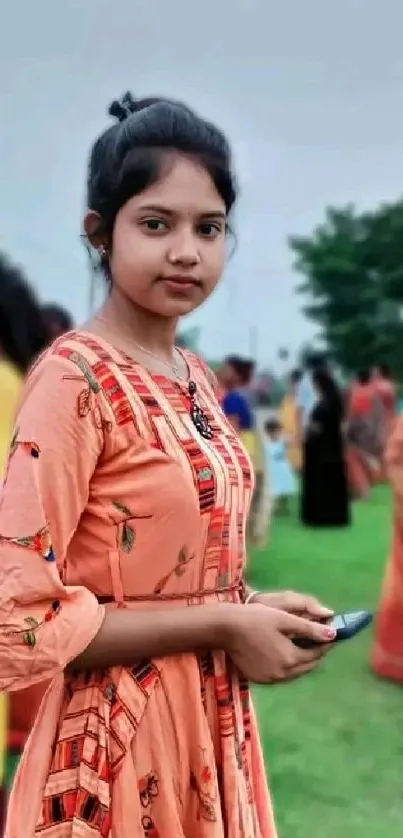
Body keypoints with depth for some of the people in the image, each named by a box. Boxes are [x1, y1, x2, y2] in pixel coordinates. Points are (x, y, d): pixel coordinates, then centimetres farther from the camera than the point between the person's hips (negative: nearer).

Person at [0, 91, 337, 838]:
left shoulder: (196, 378, 4)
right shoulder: (74, 379, -19)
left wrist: (257, 606, -2)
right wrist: (223, 624, -19)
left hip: (213, 722, 7)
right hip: (116, 743, -7)